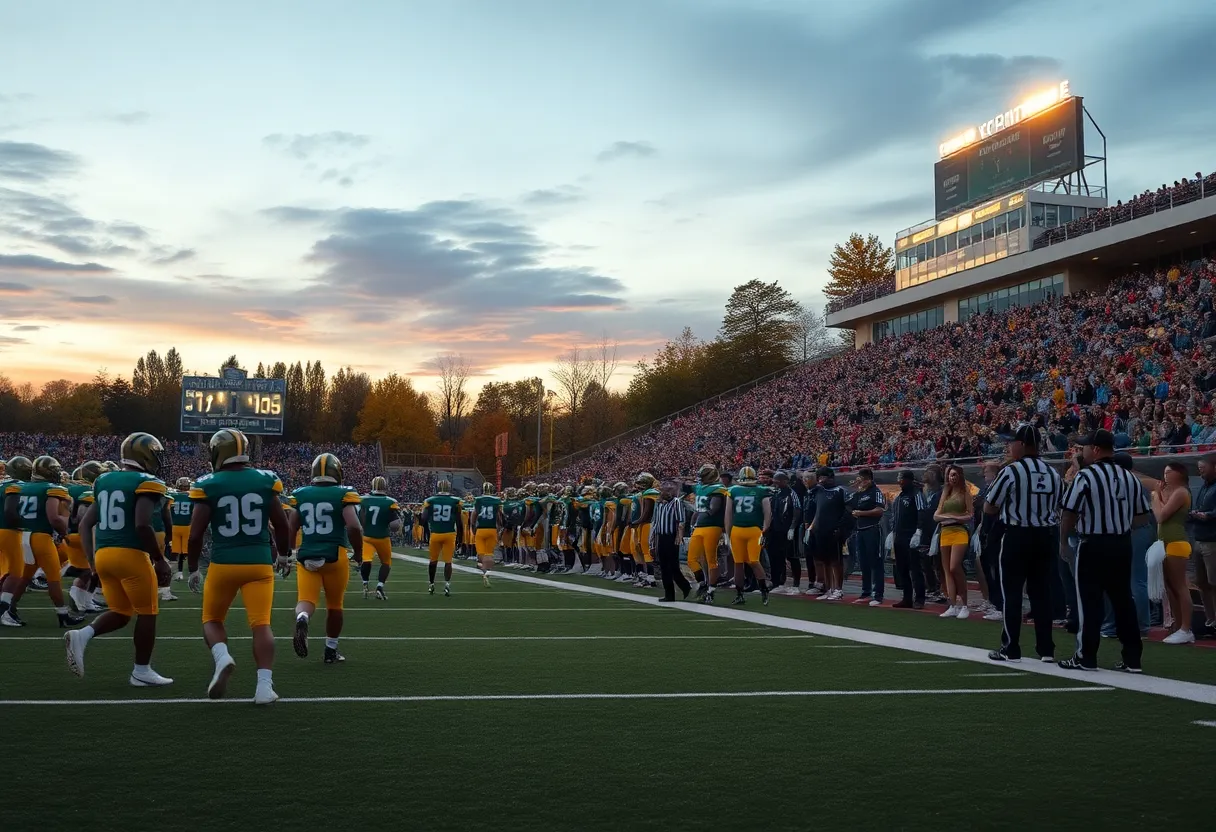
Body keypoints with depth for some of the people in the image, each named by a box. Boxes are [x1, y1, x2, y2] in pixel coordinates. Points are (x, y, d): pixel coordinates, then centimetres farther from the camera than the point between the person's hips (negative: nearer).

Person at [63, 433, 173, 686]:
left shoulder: (104, 481, 14)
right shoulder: (146, 484, -9)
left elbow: (85, 524, 14)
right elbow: (142, 525, -20)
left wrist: (92, 560, 17)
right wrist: (160, 559, -10)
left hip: (103, 554, 7)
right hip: (131, 555, -7)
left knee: (121, 613, 18)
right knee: (146, 614, 7)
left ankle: (82, 635, -7)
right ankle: (141, 672, 12)